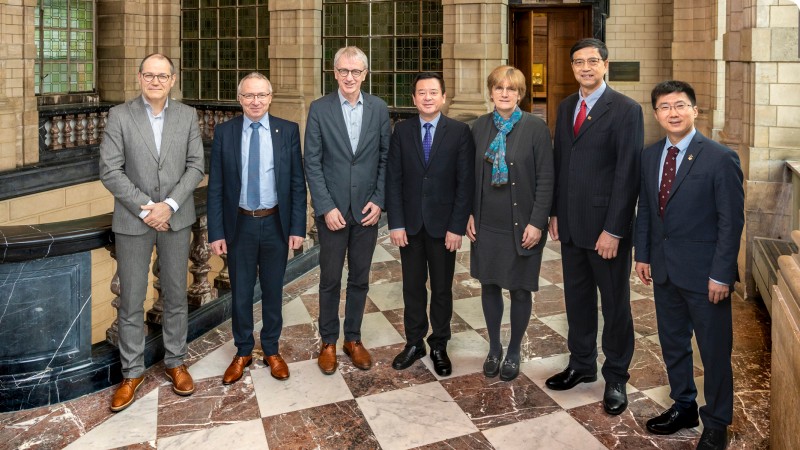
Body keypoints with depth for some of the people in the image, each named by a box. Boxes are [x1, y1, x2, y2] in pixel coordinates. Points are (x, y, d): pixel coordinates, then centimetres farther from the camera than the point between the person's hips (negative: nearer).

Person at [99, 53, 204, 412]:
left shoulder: (187, 115, 3)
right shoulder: (120, 115, -3)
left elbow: (196, 166, -1)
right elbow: (110, 171, -7)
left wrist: (170, 205, -13)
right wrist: (146, 208, -13)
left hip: (176, 219, 2)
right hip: (132, 221, -1)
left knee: (176, 296, 11)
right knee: (131, 300, 6)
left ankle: (175, 362, 27)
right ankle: (132, 372, 20)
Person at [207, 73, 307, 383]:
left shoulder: (288, 131, -3)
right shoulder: (224, 133, -2)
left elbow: (297, 183, -2)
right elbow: (215, 187, -1)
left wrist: (297, 227, -6)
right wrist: (216, 232, -5)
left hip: (276, 224, 0)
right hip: (239, 225, 0)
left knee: (273, 290, 13)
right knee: (240, 292, 11)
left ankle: (271, 350, 30)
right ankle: (243, 352, 30)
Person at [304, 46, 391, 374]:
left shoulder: (379, 108, 2)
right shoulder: (319, 109, -4)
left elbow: (386, 159, 4)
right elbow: (312, 163, -5)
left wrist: (379, 200, -5)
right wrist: (326, 207, -12)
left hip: (367, 209, 2)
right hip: (332, 209, -2)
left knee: (360, 279, 12)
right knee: (330, 279, 8)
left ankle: (353, 338, 27)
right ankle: (328, 341, 25)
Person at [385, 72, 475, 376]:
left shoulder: (460, 132, -3)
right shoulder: (402, 131, 2)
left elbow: (465, 182, -5)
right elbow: (393, 179, 1)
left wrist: (457, 226, -10)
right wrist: (395, 223, -6)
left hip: (443, 225, -1)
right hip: (410, 224, 2)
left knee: (442, 288, 9)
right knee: (412, 287, 10)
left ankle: (439, 346, 23)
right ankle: (414, 343, 24)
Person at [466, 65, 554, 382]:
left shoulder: (535, 128, -8)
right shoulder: (480, 126, 4)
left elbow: (545, 179, -9)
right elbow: (472, 174, 9)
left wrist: (537, 223, -13)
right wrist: (469, 214, 3)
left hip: (521, 225, -3)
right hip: (487, 223, 4)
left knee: (520, 289, 8)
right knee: (489, 285, 12)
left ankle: (513, 352, 27)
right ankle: (494, 348, 30)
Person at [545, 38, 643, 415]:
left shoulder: (626, 110, -10)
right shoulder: (566, 107, 10)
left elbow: (628, 173, -14)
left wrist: (613, 230, -17)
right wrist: (555, 213, 10)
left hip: (607, 227, -6)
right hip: (570, 225, 6)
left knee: (615, 304, 8)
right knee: (577, 298, 16)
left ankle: (615, 378, 22)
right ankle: (581, 365, 33)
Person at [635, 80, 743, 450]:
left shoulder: (720, 158, -13)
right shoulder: (649, 156, 5)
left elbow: (732, 221, -13)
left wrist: (721, 274, -15)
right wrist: (642, 255, 8)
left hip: (704, 273, -6)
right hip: (663, 269, 6)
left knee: (714, 351, 7)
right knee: (672, 343, 18)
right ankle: (683, 407, 37)